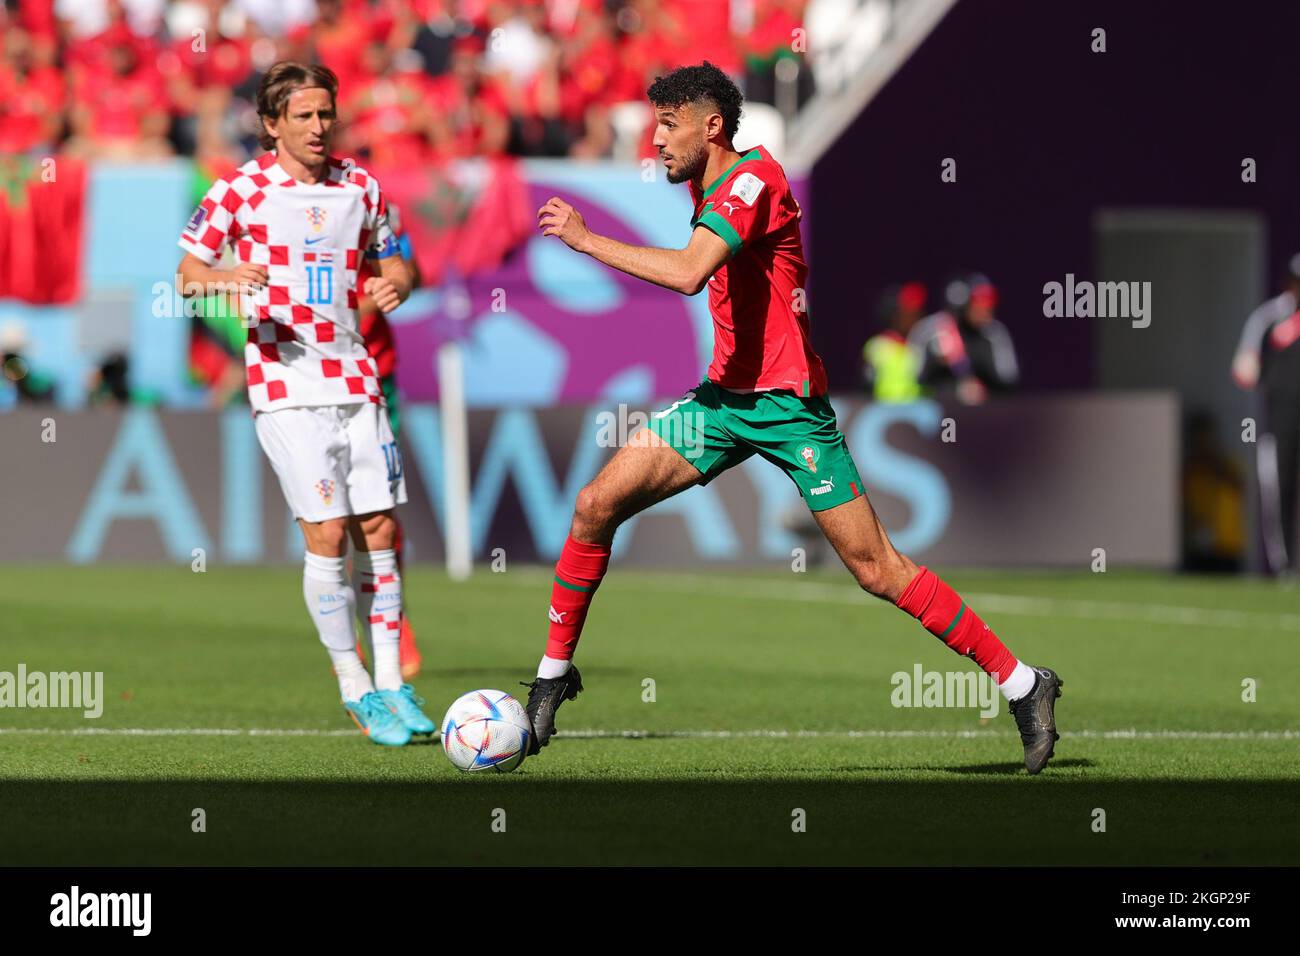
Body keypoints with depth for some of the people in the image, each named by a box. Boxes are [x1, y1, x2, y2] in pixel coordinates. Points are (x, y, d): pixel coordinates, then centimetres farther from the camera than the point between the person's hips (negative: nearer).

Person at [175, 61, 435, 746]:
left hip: (354, 380, 4)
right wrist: (228, 280, -22)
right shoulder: (240, 190, -3)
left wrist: (393, 284, -4)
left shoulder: (359, 187, 8)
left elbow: (390, 262, 19)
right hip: (285, 386, -4)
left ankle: (390, 682, 11)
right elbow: (188, 270, 1)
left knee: (379, 529, 2)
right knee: (327, 533, -10)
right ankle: (354, 687, -1)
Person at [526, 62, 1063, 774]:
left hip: (787, 404, -8)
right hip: (726, 394, 8)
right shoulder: (707, 186, 12)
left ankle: (1021, 685, -1)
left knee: (876, 569, -9)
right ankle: (554, 672, 9)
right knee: (596, 504, -3)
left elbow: (688, 273, -30)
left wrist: (585, 239, -23)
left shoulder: (755, 177, -17)